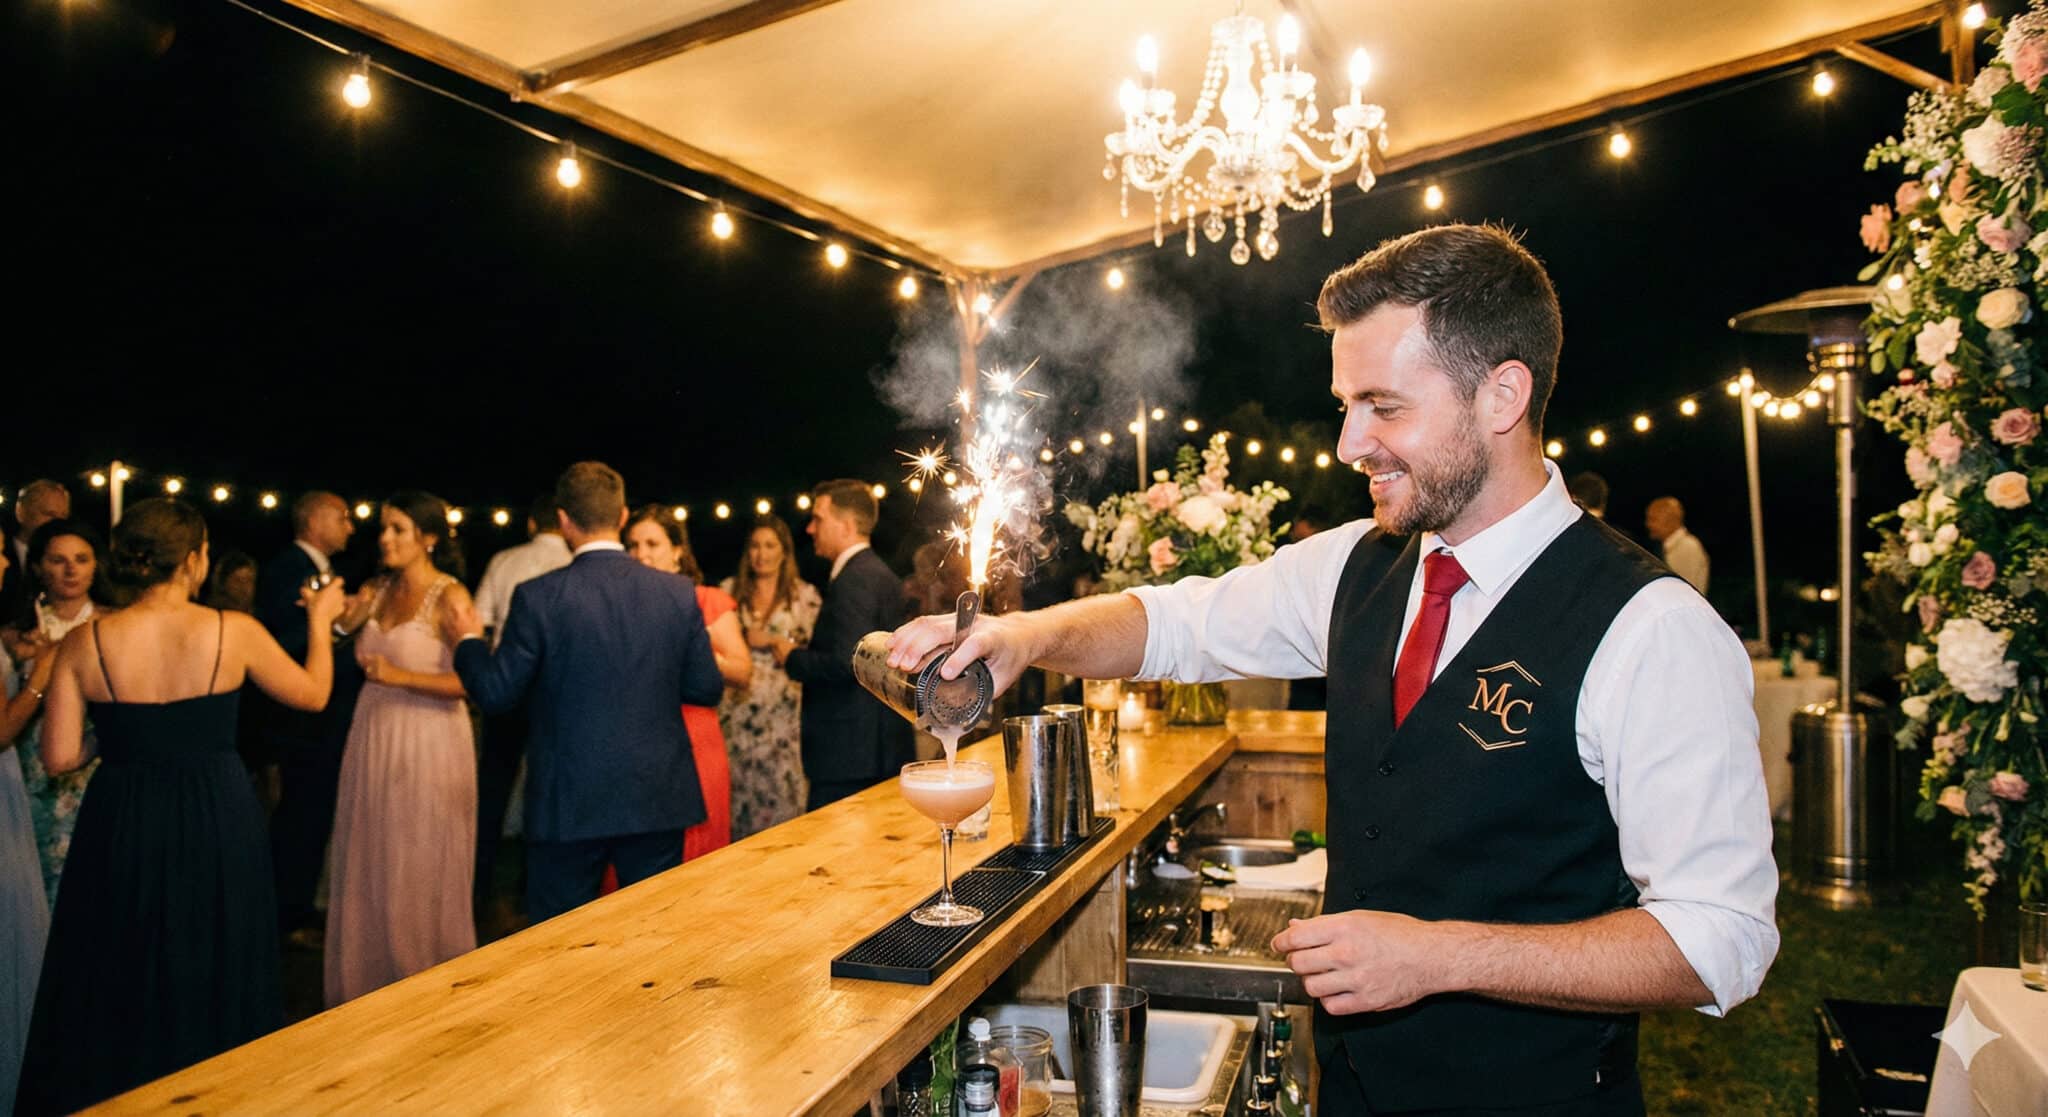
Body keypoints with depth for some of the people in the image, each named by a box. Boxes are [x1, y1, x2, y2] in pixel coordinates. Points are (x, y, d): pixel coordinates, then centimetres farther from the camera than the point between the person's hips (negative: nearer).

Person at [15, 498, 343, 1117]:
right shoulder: (234, 630, -12)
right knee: (217, 978, 18)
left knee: (119, 985, 19)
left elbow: (59, 758, -6)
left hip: (123, 826, 1)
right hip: (218, 822, 0)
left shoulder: (84, 642, -8)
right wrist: (319, 619, 17)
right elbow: (312, 694, 3)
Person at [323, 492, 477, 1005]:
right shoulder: (375, 591, 9)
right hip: (373, 739, 6)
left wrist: (399, 677, -23)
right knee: (370, 866, 12)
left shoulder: (450, 597, -10)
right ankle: (371, 980, 27)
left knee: (421, 871, 3)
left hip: (428, 745, -6)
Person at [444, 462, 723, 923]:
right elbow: (706, 689, 1)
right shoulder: (678, 593, -4)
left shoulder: (539, 597, -12)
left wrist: (468, 640, 12)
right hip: (658, 800, 3)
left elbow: (496, 695, -7)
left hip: (569, 804, -2)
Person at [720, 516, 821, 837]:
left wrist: (775, 642, -9)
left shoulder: (805, 595, 4)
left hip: (783, 710, -2)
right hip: (737, 705, 2)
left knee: (779, 787, -4)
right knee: (737, 784, 3)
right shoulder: (730, 590, 10)